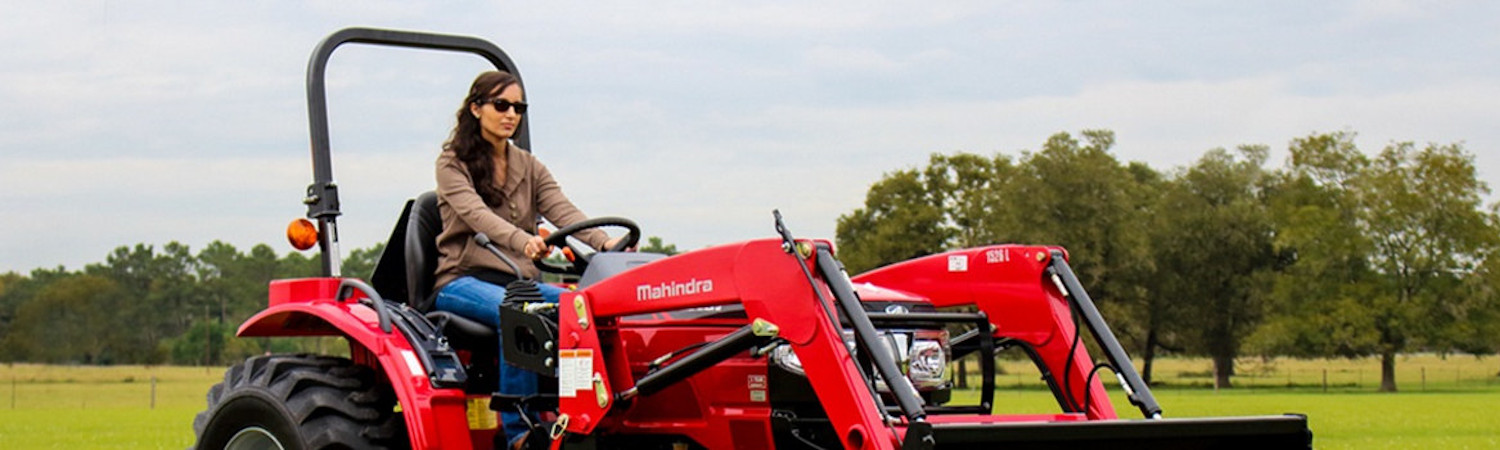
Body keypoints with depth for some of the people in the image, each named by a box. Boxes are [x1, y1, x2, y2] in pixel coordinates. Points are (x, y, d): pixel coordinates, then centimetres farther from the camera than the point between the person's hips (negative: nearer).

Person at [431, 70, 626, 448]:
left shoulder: (529, 168, 16)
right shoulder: (453, 164, 0)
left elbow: (563, 211, -1)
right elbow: (477, 215, -19)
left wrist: (604, 242, -22)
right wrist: (523, 241, -39)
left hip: (519, 280, 5)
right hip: (463, 280, -5)